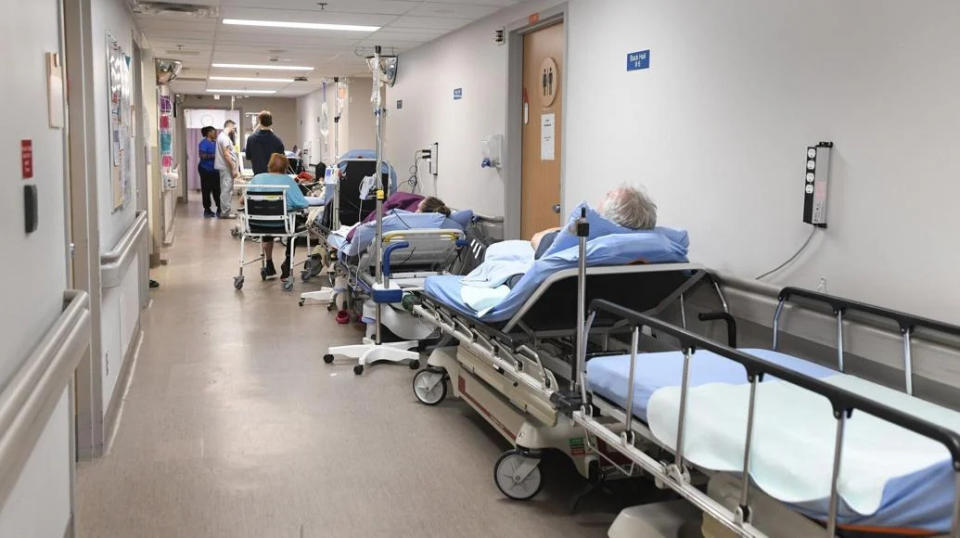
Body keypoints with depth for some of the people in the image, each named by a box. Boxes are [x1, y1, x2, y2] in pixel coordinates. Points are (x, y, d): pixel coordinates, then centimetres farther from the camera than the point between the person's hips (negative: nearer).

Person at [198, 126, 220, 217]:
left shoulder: (215, 142, 12)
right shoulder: (204, 142, -9)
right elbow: (201, 155, -20)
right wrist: (213, 156, -20)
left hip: (214, 170, 7)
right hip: (206, 170, -7)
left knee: (217, 189, 6)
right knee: (206, 190, 0)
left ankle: (219, 209, 10)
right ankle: (207, 209, 7)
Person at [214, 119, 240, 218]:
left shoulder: (223, 136, 18)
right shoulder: (224, 137, -14)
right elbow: (226, 154, -20)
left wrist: (235, 168, 20)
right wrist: (234, 169, -19)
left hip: (226, 168, 10)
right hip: (226, 168, -10)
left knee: (227, 190, 13)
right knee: (227, 190, -7)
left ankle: (226, 211, 18)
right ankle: (225, 212, -5)